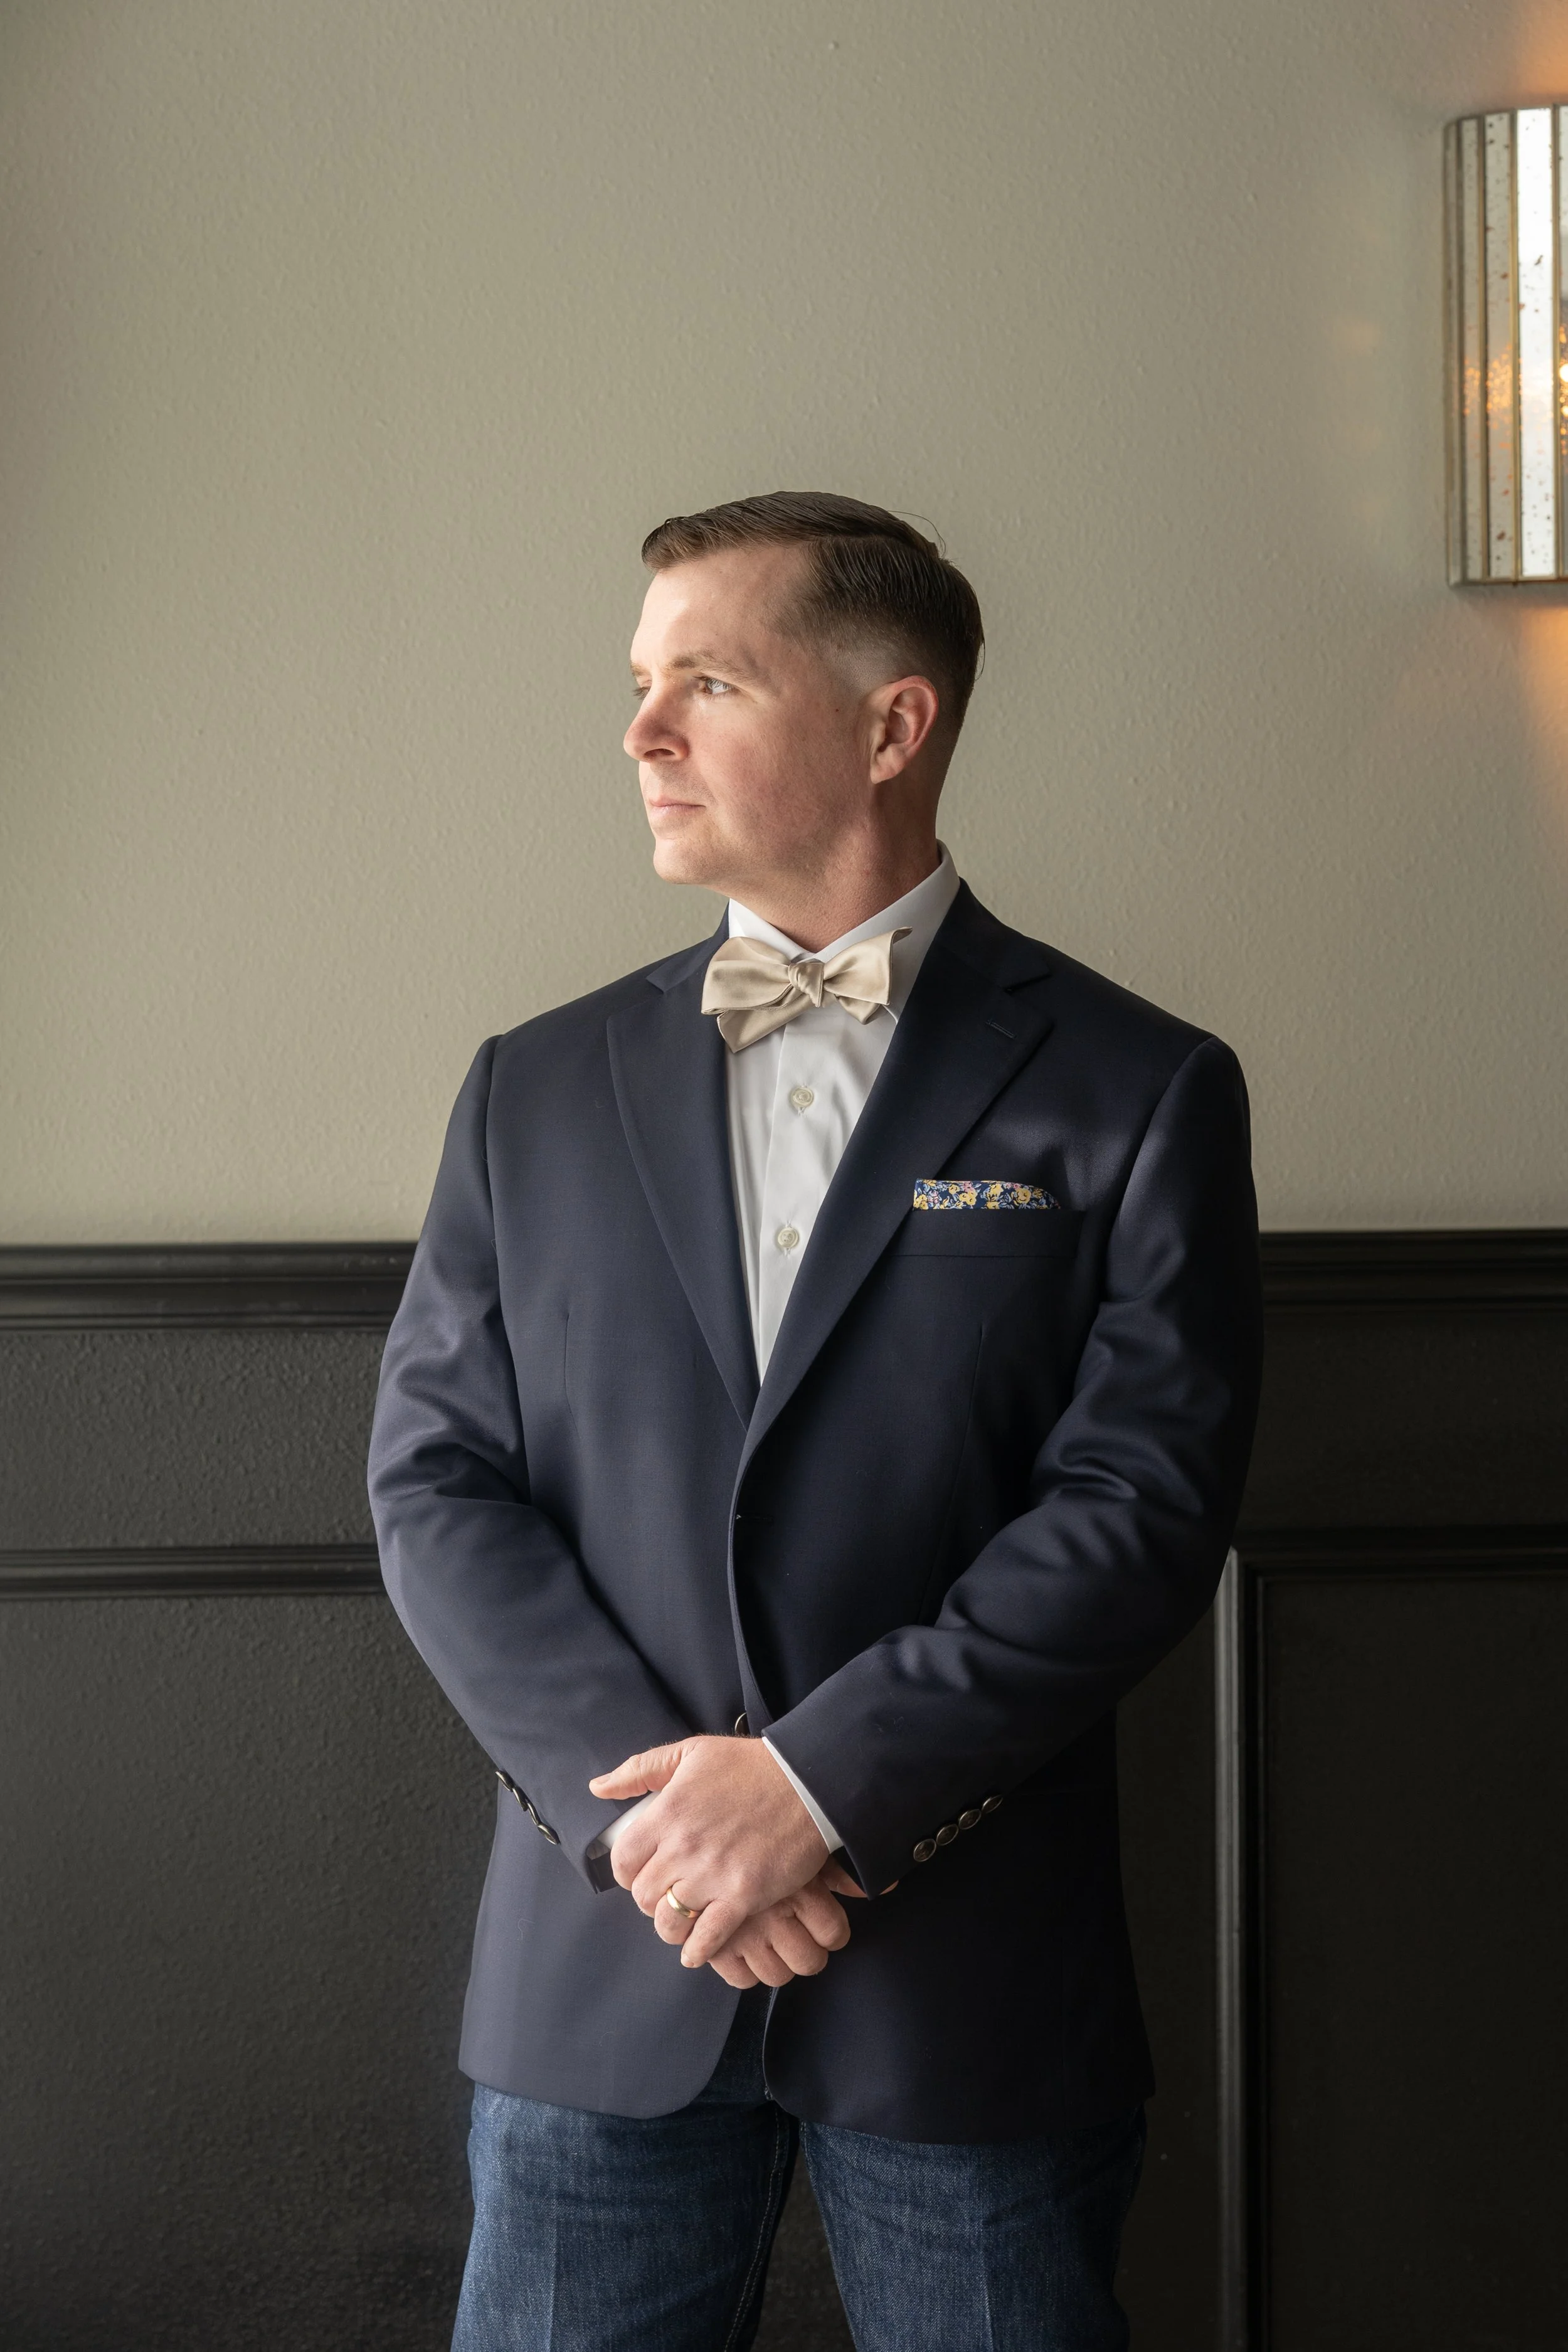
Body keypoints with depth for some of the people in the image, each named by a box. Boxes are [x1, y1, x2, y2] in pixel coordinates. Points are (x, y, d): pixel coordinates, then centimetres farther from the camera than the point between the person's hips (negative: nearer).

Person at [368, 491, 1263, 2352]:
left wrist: (815, 1778, -16)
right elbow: (437, 1483, 2)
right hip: (600, 1967, 2)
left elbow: (1142, 1506, -9)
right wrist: (642, 1802, -11)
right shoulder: (536, 1092, 8)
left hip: (975, 1978, -2)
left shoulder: (1135, 1092, -1)